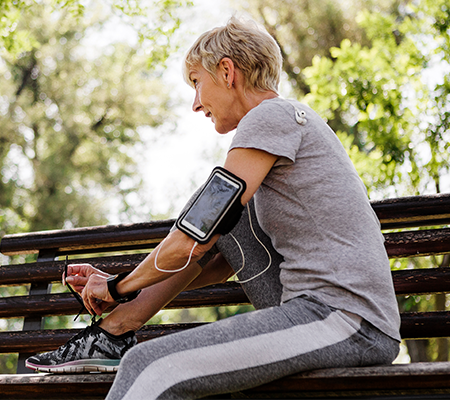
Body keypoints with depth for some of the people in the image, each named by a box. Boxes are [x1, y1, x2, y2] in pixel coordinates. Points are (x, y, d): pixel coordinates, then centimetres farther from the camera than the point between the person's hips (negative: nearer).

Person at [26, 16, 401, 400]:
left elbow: (191, 244, -10)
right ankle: (113, 334, 14)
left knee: (148, 369, -20)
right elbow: (220, 266, 22)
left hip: (351, 324, -10)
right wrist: (115, 283, 18)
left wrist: (120, 285, 7)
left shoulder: (272, 114, -7)